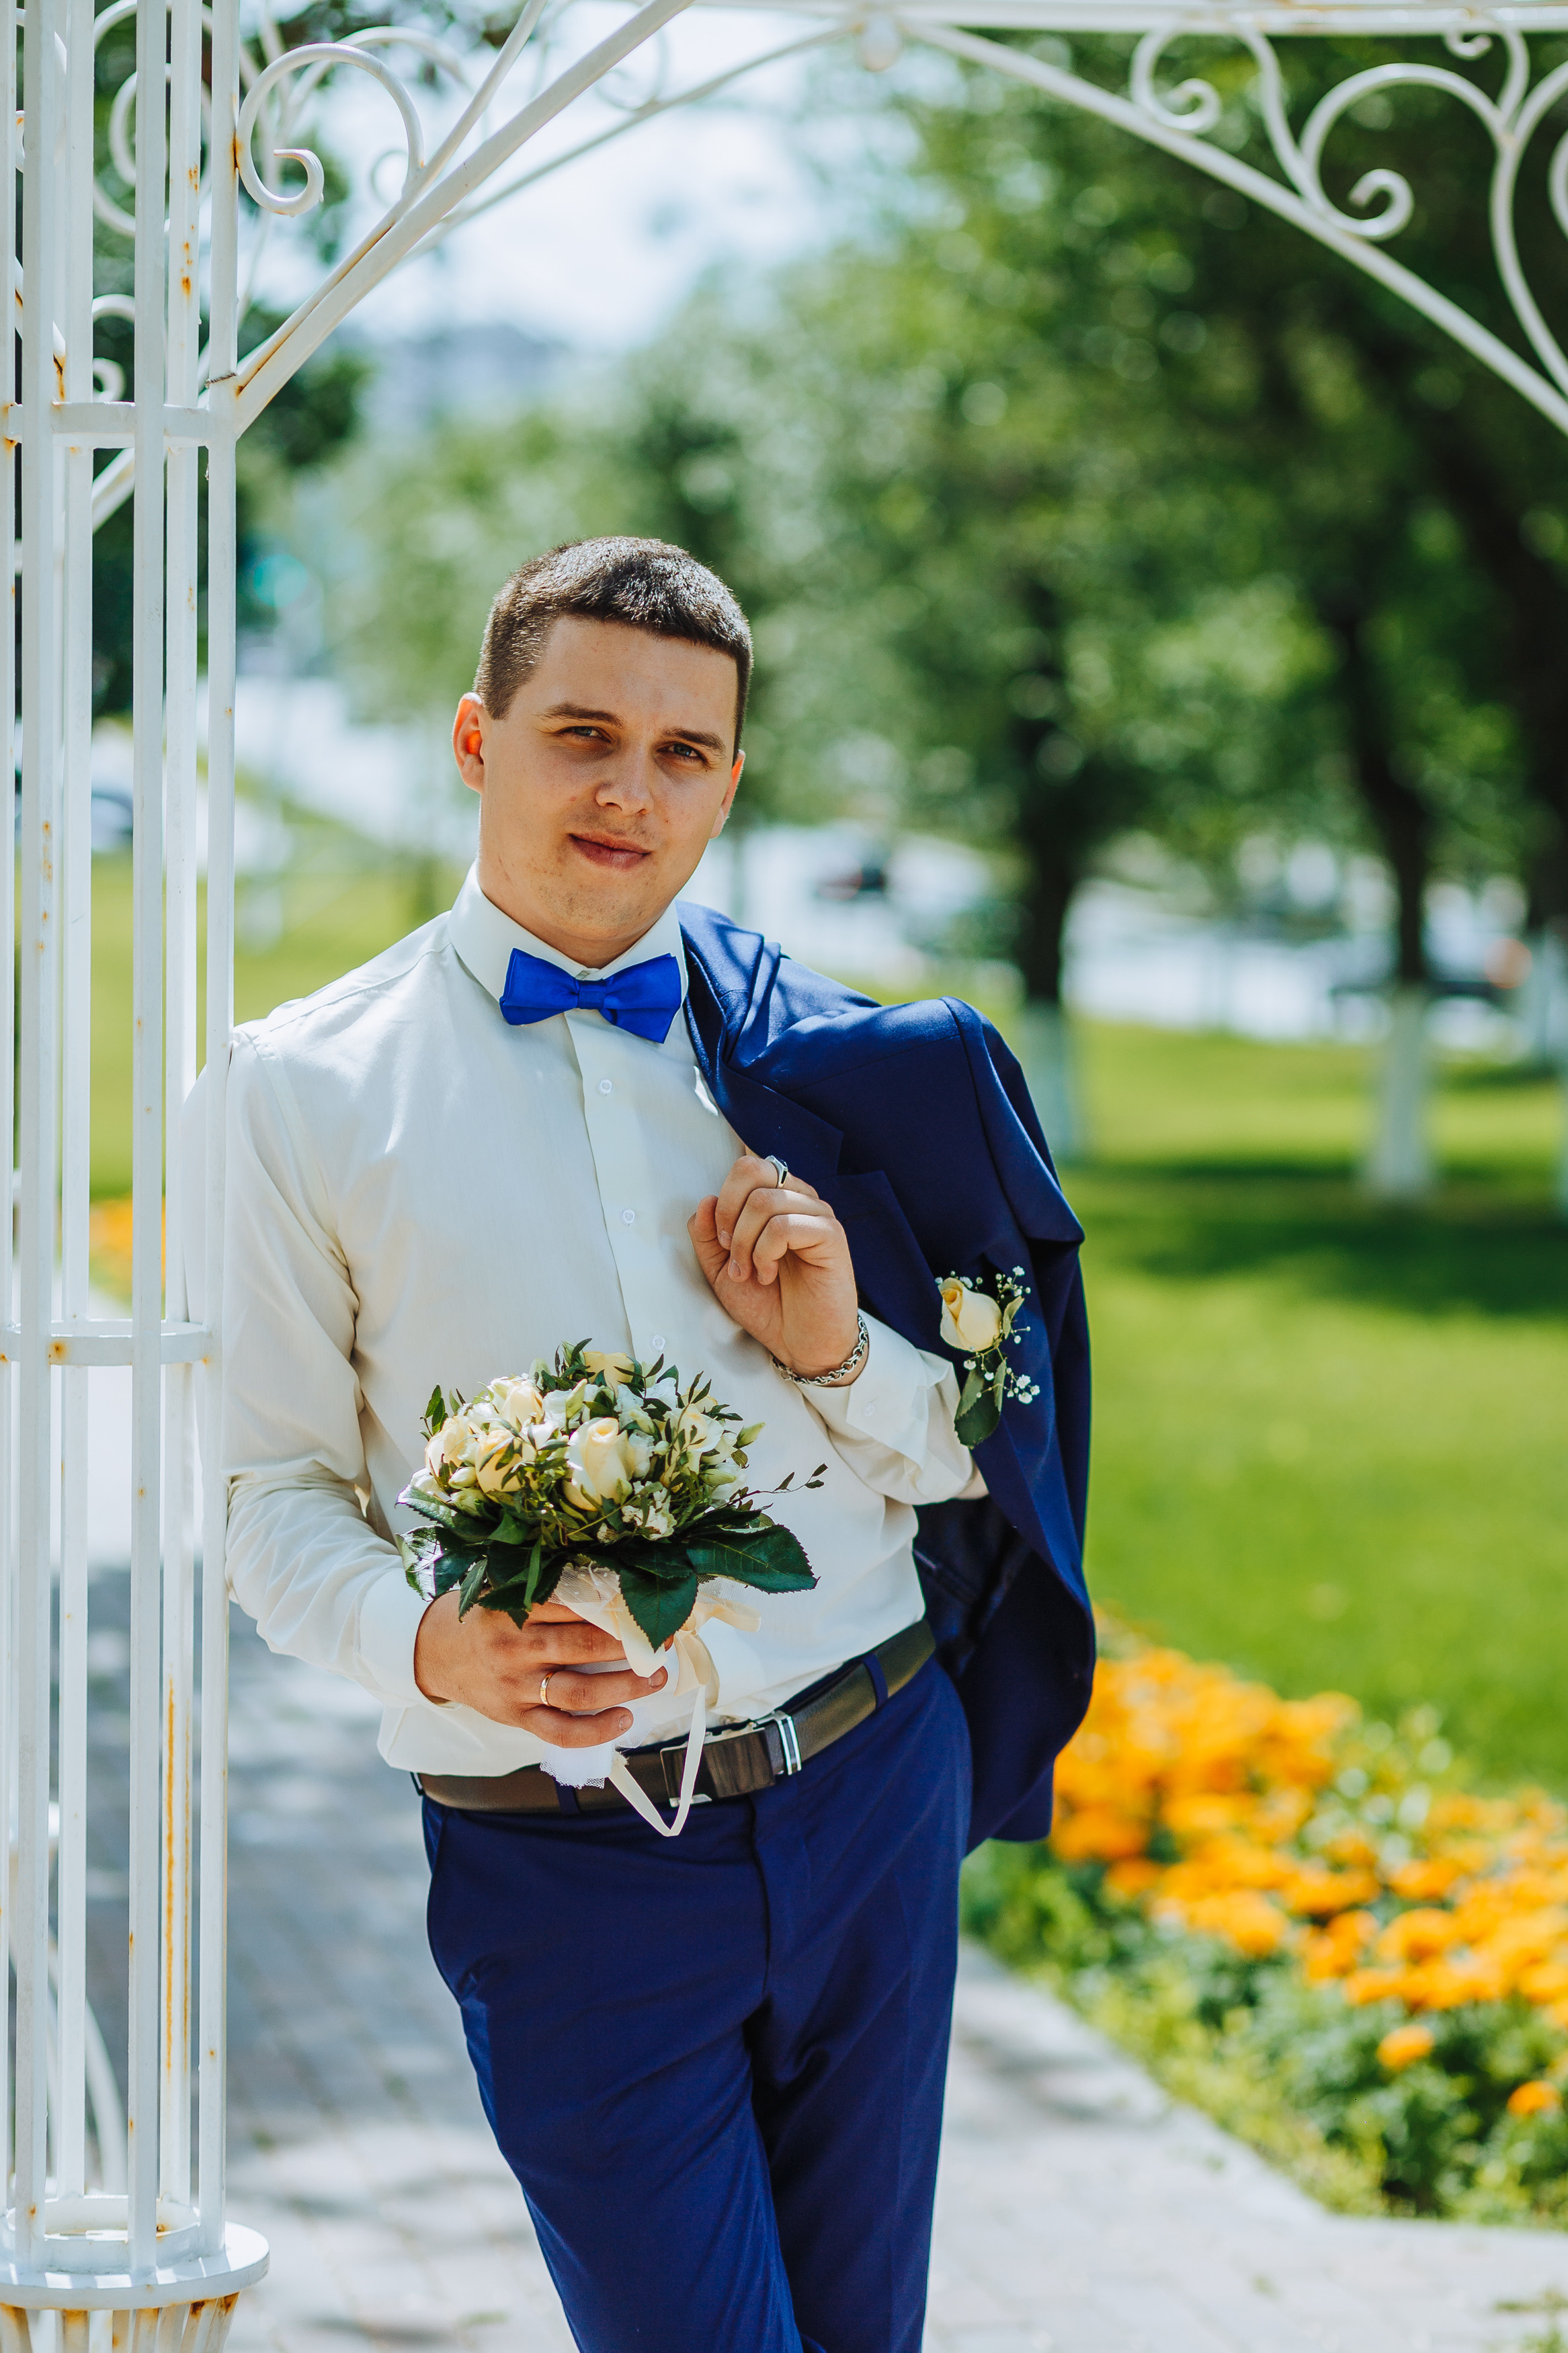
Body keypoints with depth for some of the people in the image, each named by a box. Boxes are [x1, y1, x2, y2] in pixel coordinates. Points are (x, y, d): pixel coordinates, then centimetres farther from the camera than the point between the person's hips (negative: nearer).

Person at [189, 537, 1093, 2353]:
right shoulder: (303, 1093, 0)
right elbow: (270, 1496, 1)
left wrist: (836, 1352, -9)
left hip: (872, 1788, 3)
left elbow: (969, 1460, 11)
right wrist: (430, 1646, -18)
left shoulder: (832, 1074, 7)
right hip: (561, 1857, -3)